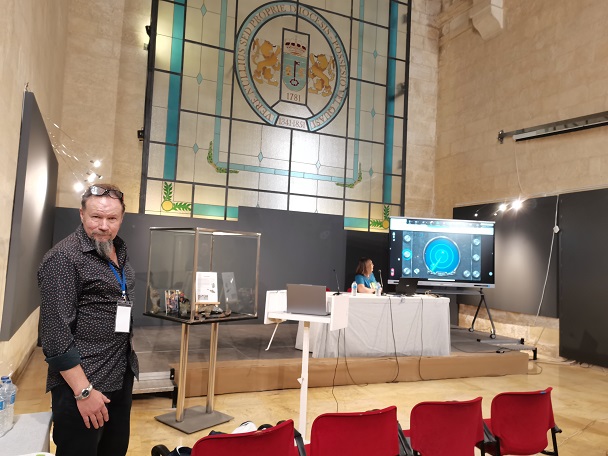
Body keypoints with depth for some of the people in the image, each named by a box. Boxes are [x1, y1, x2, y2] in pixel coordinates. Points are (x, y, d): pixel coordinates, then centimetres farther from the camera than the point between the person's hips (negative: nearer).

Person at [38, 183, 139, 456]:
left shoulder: (119, 251, 7)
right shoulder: (63, 258, -17)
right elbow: (55, 331, -20)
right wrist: (84, 391, -21)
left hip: (122, 375, 8)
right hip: (82, 381, -8)